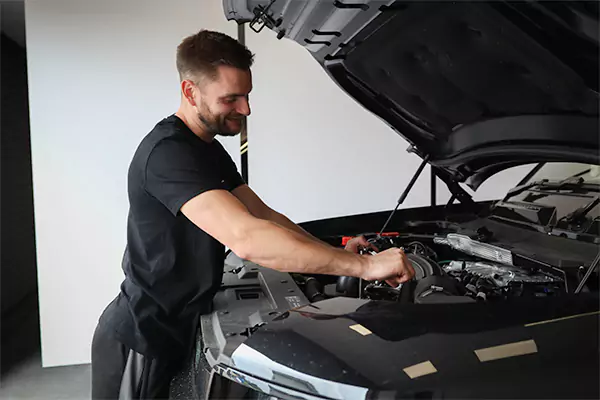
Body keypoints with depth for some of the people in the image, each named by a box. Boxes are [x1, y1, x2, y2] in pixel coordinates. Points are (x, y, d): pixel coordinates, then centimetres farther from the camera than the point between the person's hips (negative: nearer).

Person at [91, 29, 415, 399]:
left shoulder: (209, 150, 8)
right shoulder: (169, 153, -26)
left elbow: (263, 216, 10)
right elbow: (247, 239, -38)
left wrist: (333, 253, -3)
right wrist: (363, 266, -35)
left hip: (174, 330, 9)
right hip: (140, 340, -9)